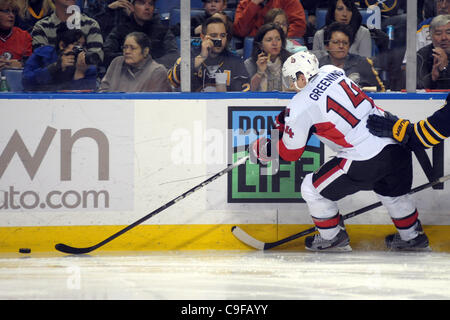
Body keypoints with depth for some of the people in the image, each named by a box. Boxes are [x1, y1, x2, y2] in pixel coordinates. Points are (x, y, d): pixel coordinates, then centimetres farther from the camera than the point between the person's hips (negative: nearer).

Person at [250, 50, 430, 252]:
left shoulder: (299, 107, -7)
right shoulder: (332, 72, 12)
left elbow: (290, 153, 4)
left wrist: (261, 148, 21)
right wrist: (283, 121, 33)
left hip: (365, 160, -7)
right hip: (398, 145, 7)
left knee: (313, 189, 13)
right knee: (393, 193, 34)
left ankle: (333, 239, 28)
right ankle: (412, 238, 49)